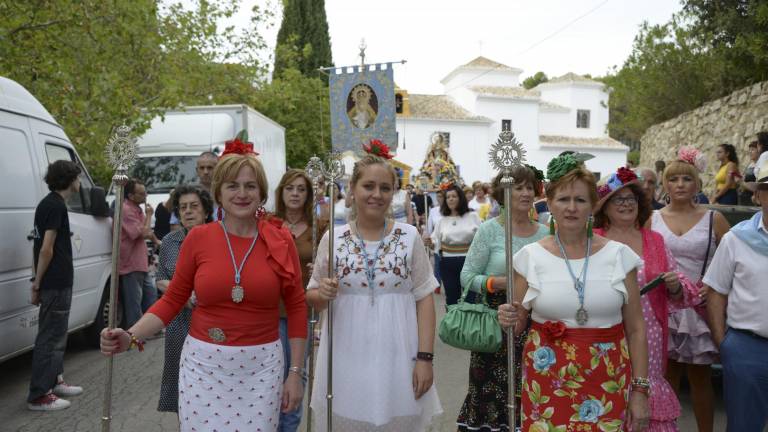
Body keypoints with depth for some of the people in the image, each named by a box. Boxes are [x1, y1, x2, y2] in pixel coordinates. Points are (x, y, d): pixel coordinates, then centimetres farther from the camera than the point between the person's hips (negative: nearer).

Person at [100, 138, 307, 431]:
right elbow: (172, 299, 5)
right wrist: (131, 337, -10)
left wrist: (296, 372, 0)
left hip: (261, 367, 0)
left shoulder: (280, 239, -3)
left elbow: (296, 306, 2)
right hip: (203, 364, 0)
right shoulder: (198, 238, -2)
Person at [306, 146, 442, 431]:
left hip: (396, 358, 0)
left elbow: (424, 299, -1)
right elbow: (313, 298, 8)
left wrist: (424, 357, -7)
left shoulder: (409, 236, -1)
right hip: (346, 360, 1)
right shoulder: (333, 239, 0)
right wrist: (322, 294, -15)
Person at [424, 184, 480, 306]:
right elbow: (436, 242, 8)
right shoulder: (442, 220, 6)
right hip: (448, 263, 2)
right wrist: (430, 243, -14)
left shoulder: (472, 216, 0)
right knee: (451, 297, 10)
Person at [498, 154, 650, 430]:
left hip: (607, 383, 1)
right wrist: (508, 319, -16)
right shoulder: (530, 256, -2)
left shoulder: (619, 255, -1)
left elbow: (636, 329, 3)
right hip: (547, 383, 0)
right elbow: (516, 325, 6)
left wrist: (640, 390, 1)